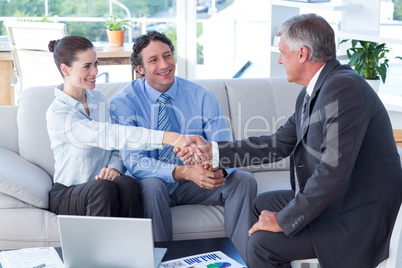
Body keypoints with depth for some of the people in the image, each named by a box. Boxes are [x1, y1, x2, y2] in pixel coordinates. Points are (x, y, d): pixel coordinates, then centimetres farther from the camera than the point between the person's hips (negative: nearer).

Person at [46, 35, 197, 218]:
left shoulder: (98, 98, 8)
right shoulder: (57, 115, -18)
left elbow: (115, 147, 11)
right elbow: (109, 135, -32)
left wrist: (114, 167, -15)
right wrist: (167, 138, -41)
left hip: (100, 186, 5)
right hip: (67, 194, -5)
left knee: (126, 184, -30)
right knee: (104, 188, -37)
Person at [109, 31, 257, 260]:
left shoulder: (202, 97, -5)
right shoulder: (123, 103, -12)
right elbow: (133, 161, -21)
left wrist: (219, 170, -37)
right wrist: (184, 171, -38)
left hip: (192, 187, 3)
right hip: (152, 186, -2)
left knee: (244, 180, -20)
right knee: (151, 184, -36)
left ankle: (243, 259, -12)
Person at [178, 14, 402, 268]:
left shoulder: (343, 88, -25)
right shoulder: (313, 92, 7)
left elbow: (333, 172, -30)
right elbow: (279, 144, 13)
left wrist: (284, 221, -21)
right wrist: (213, 151, 10)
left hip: (358, 217, -10)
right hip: (333, 198, 10)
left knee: (263, 242, -16)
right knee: (261, 205, 21)